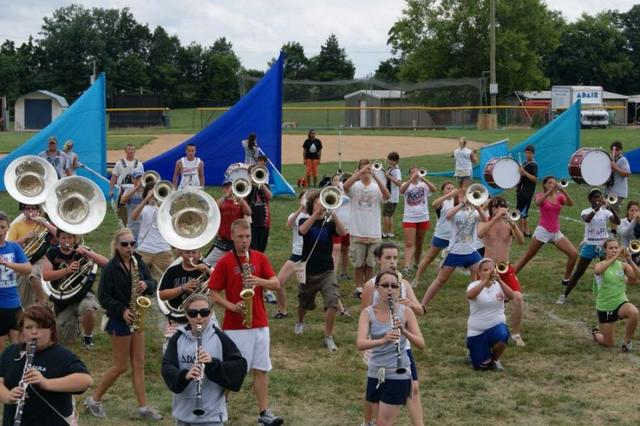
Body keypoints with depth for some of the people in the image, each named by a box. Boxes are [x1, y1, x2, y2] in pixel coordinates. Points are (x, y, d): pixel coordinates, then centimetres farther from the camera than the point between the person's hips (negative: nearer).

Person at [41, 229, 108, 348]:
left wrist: (86, 252, -29)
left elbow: (106, 263, -15)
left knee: (89, 308, -38)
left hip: (82, 295, -2)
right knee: (67, 340, 2)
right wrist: (67, 270, -28)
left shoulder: (81, 250, -5)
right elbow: (45, 276, -15)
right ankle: (74, 326, 40)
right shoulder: (52, 254, -1)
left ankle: (87, 336, -6)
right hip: (63, 301, 2)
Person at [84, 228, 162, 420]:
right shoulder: (111, 268, -14)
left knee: (139, 364, 7)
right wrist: (122, 310, -22)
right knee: (121, 366, 1)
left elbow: (152, 284, 8)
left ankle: (143, 407, 12)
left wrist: (146, 285, -15)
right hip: (119, 319, -6)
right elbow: (103, 296, -13)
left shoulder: (139, 263, 2)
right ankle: (94, 399, 17)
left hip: (137, 317, 6)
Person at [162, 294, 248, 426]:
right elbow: (167, 368, -6)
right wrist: (185, 375, -27)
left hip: (211, 415, -3)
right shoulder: (178, 338, 2)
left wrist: (213, 363, -24)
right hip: (183, 412, 4)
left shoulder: (220, 338, -6)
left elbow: (240, 367, -9)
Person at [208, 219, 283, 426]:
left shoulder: (260, 258, 6)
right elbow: (214, 294, -3)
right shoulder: (224, 262, -4)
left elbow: (276, 284, 1)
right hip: (234, 325, -3)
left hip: (259, 323, 3)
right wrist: (232, 306, -18)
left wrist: (260, 281, -18)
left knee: (261, 369, 5)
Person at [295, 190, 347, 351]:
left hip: (327, 271, 0)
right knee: (305, 303, 19)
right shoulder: (305, 221, -2)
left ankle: (328, 337, -10)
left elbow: (343, 232, -21)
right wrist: (317, 212, -36)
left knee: (333, 301, -21)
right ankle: (300, 322, 53)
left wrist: (332, 214, -33)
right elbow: (303, 230, -27)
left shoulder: (329, 223, 0)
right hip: (308, 271, 0)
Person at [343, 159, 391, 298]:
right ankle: (359, 288, 19)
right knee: (358, 263, 8)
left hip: (374, 233, 1)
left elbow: (387, 196, -22)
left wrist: (376, 177, -33)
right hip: (357, 232, -1)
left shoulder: (376, 187, -1)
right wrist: (360, 172, -34)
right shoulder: (355, 186, -4)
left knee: (370, 263, 12)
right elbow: (345, 186, -27)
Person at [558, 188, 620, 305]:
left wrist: (612, 208, -33)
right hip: (589, 245, -1)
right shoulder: (586, 211, -6)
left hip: (603, 245, 1)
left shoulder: (605, 212, -2)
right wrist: (597, 208, -43)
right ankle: (564, 295, 14)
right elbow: (587, 219, -31)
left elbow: (617, 222, -18)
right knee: (578, 272, 3)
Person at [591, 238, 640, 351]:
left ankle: (627, 341, -9)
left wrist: (629, 260, -28)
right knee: (609, 344, 4)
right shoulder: (600, 265, -9)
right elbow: (598, 271, -36)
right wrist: (615, 257, -39)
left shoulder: (622, 265, -2)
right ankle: (595, 333, 41)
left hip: (621, 302, 2)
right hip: (604, 307, -2)